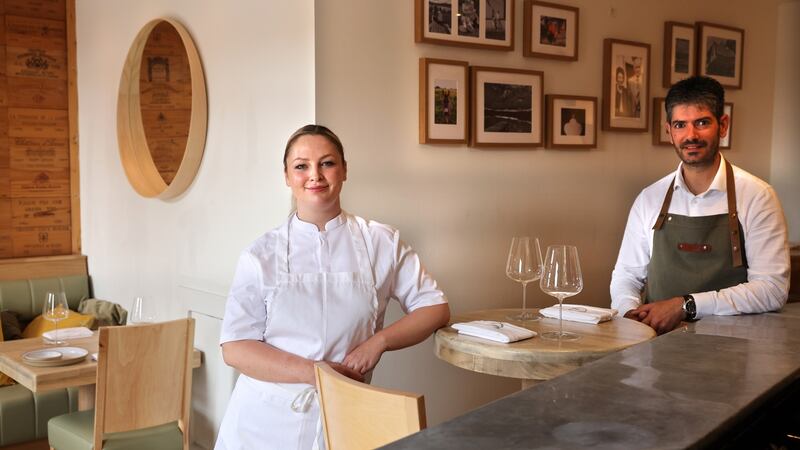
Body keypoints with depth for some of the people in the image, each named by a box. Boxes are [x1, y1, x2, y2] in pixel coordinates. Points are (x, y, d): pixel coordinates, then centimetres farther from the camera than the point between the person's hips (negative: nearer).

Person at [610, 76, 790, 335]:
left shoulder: (757, 196, -2)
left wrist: (685, 305, -15)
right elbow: (626, 276, 13)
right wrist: (630, 313, -9)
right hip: (657, 337, 2)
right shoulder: (650, 199, 8)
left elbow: (773, 289, -8)